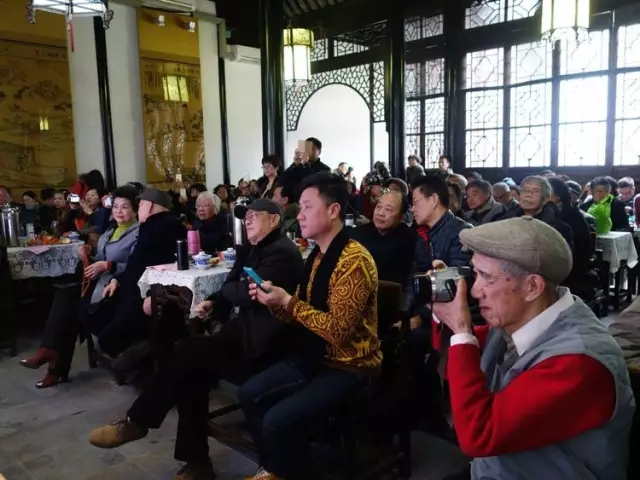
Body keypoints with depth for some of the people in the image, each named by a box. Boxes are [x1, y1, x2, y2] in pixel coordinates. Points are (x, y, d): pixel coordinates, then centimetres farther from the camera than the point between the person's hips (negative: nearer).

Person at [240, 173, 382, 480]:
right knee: (250, 395, 9)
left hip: (347, 367, -9)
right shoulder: (317, 255, 7)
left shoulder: (354, 260, -23)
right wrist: (273, 302, -6)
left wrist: (287, 301, -24)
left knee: (278, 420, -21)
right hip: (313, 357, 9)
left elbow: (338, 330, -27)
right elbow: (300, 314, 13)